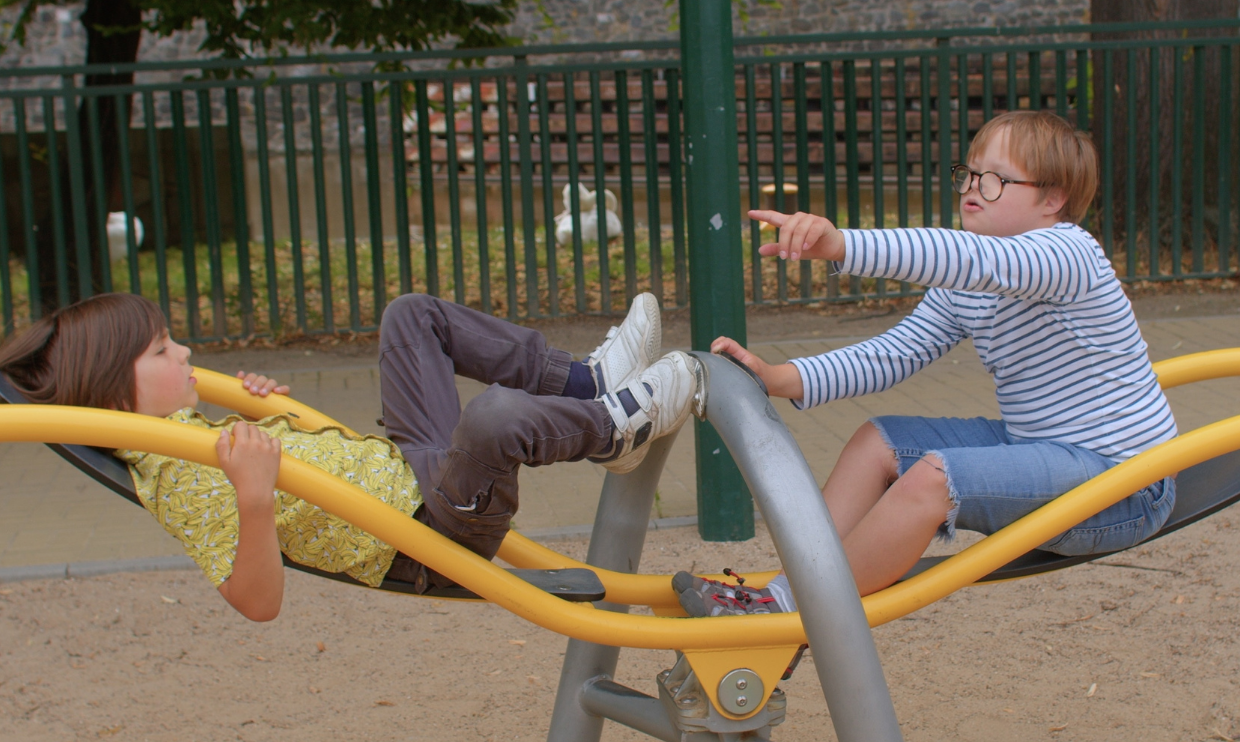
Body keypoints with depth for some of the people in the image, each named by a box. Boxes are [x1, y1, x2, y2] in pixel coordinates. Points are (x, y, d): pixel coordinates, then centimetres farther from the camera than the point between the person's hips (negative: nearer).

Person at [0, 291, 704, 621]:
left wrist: (262, 406, 10)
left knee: (414, 315, 19)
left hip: (406, 463, 10)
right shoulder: (186, 486, -23)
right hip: (432, 537, -10)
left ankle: (585, 383, 13)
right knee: (494, 416, -40)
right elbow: (259, 600, -32)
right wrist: (254, 500, -48)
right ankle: (614, 426, -5)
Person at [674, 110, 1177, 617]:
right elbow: (895, 354, 2)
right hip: (1037, 446, 10)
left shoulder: (1068, 252, -20)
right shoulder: (962, 287, 7)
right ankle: (799, 584, -3)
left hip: (1121, 480, -9)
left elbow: (976, 259, -39)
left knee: (933, 477, -27)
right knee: (879, 442, 5)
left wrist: (842, 244, -53)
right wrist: (782, 379, -13)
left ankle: (791, 611, -17)